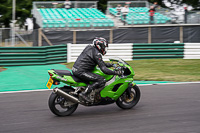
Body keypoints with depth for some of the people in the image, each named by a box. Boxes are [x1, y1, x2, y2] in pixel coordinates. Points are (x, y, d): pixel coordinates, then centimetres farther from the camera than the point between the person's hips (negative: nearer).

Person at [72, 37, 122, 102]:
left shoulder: (90, 47, 16)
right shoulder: (97, 54, -12)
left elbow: (101, 63, 27)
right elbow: (104, 69, -17)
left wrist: (111, 64, 26)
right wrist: (116, 72, -11)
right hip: (81, 72, -10)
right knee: (102, 80, -15)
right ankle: (84, 93, -17)